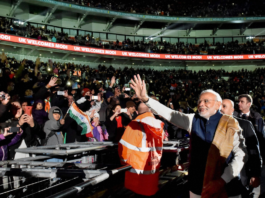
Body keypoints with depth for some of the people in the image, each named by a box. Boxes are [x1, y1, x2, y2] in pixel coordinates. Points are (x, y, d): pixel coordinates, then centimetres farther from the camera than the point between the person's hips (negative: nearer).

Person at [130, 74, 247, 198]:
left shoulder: (230, 125, -7)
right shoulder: (193, 120, 4)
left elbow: (241, 154, -9)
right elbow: (169, 113, -2)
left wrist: (223, 180, -16)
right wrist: (145, 98, -13)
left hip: (221, 187, -3)